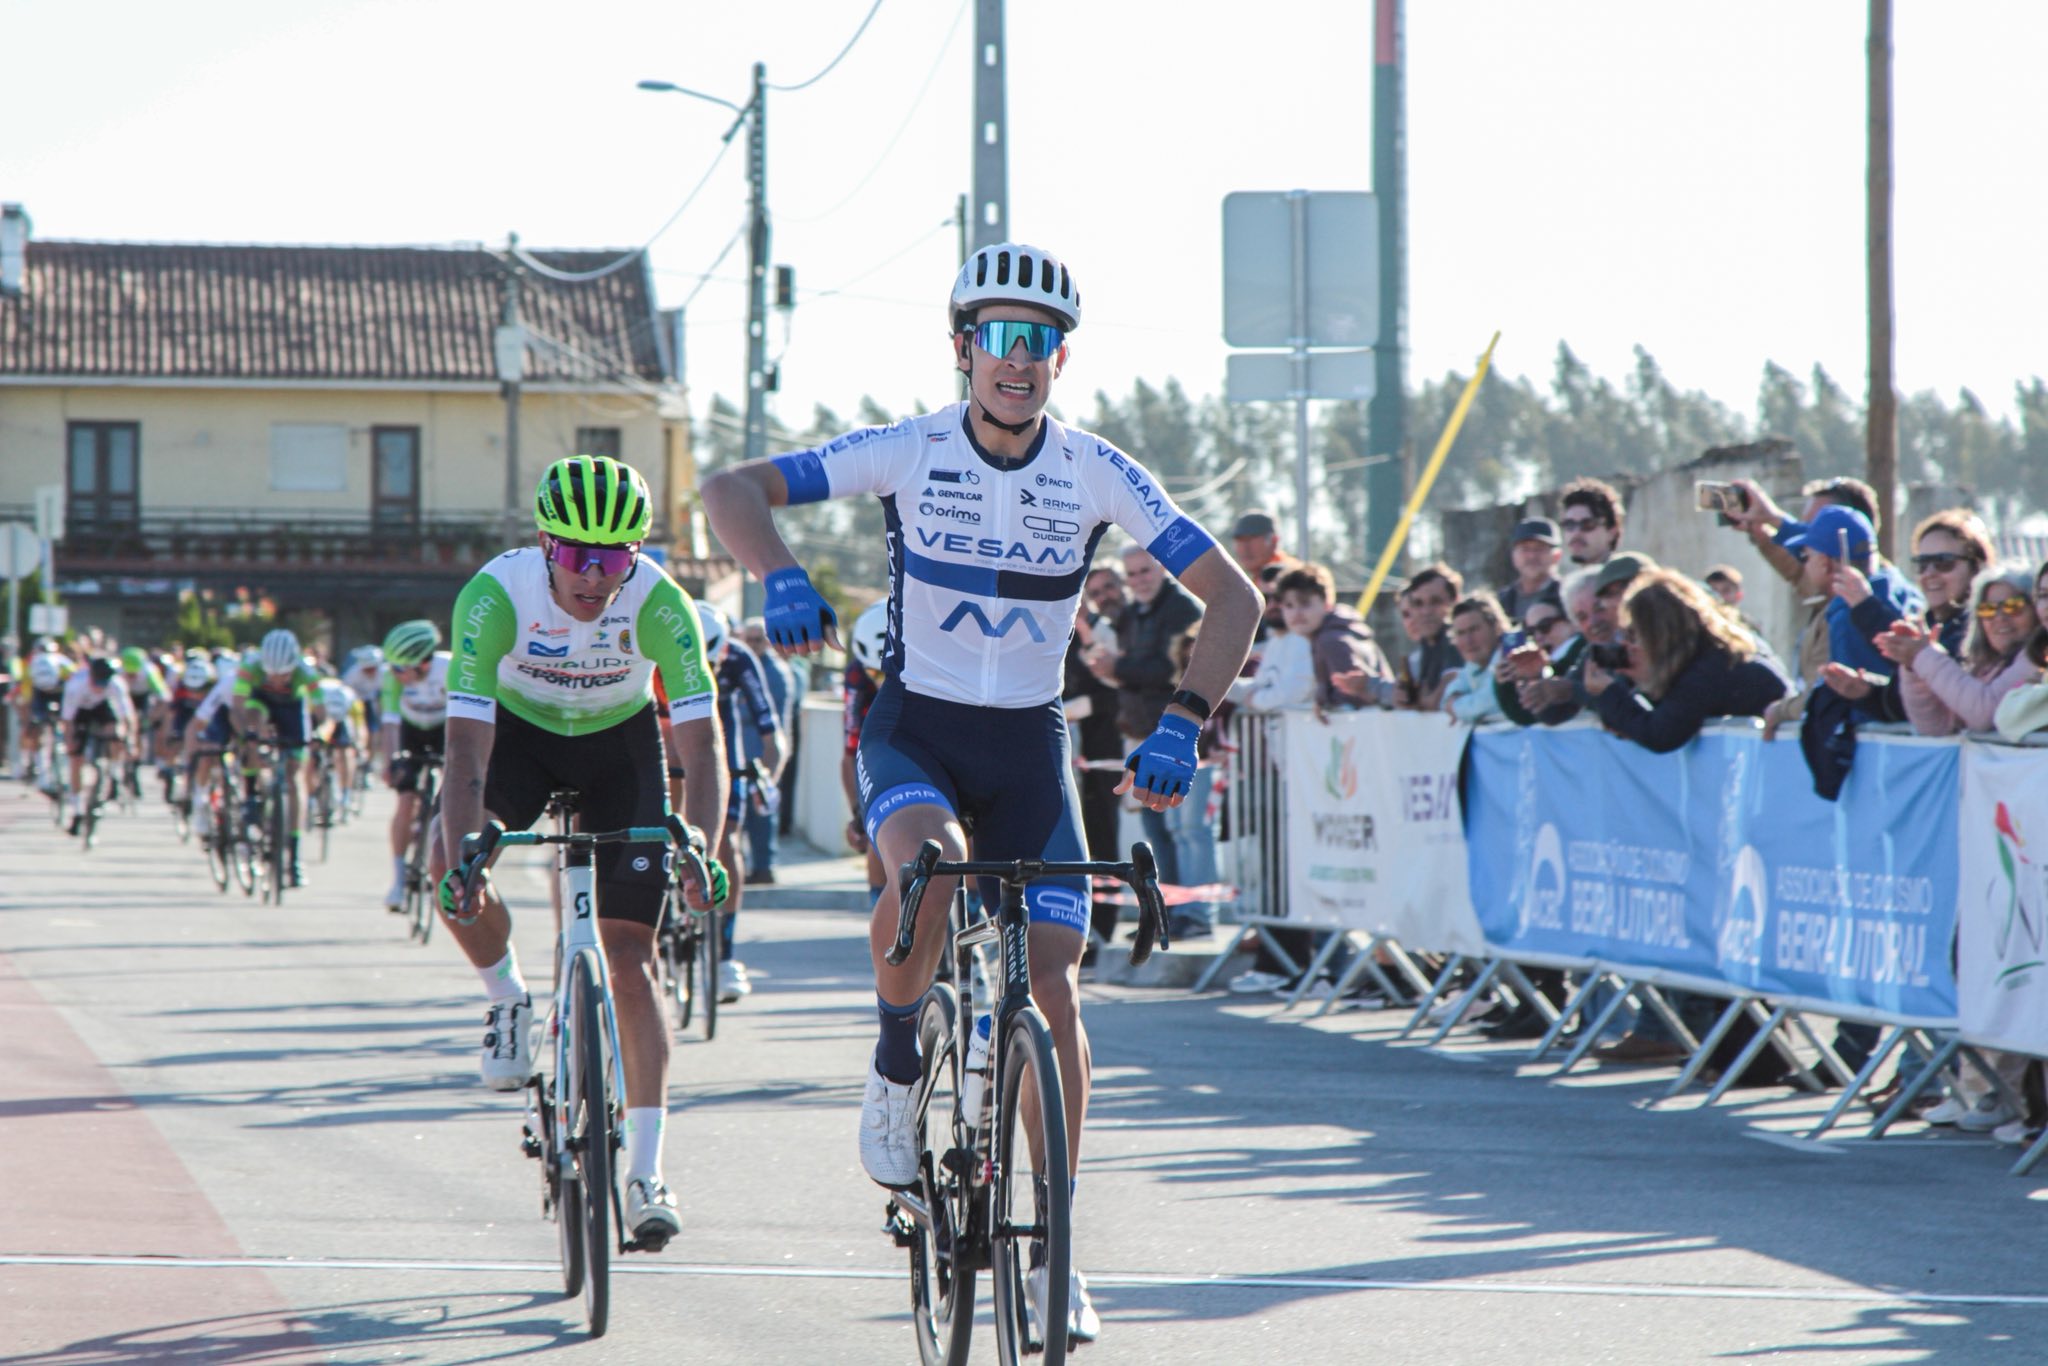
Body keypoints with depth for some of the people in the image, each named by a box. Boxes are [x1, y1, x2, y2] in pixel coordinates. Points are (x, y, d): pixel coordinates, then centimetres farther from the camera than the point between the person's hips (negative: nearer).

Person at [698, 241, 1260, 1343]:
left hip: (1028, 744, 2)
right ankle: (895, 1064, -7)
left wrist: (1180, 724, -20)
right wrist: (782, 579, -36)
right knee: (931, 863, -36)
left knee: (1053, 985, -9)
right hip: (913, 725, -2)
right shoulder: (907, 452, -11)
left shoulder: (1097, 474, -7)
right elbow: (732, 490, -16)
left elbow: (1232, 597, -6)